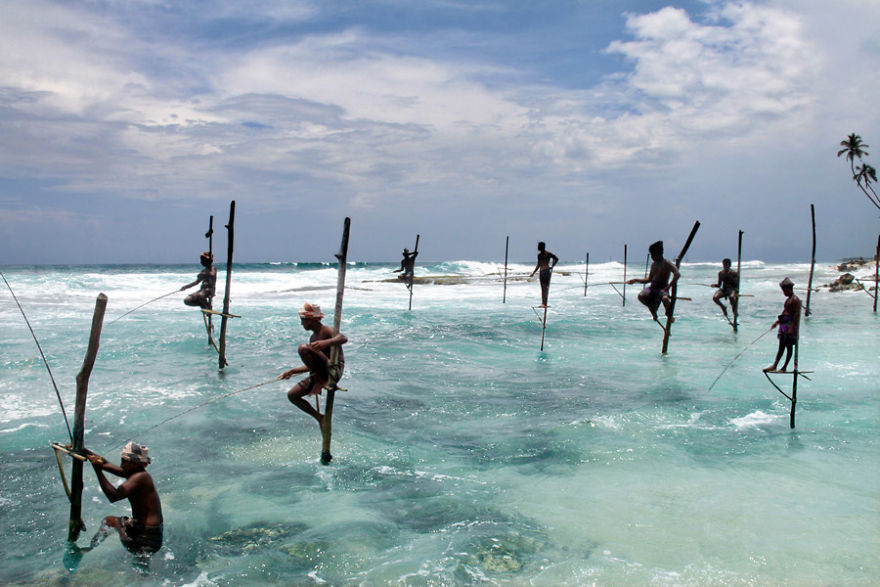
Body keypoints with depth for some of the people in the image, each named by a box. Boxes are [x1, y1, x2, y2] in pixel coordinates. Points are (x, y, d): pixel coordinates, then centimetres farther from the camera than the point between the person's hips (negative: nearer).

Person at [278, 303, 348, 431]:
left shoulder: (327, 331, -7)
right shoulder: (313, 337, 20)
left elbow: (343, 338, -31)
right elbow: (312, 365, 27)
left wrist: (326, 342, -48)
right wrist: (292, 371, 27)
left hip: (334, 371, -9)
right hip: (318, 374, 9)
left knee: (303, 348, -26)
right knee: (292, 395, 9)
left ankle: (319, 382, -17)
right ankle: (320, 418, 13)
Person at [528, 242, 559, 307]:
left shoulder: (548, 254, -5)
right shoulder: (539, 255, 15)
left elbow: (556, 259, -4)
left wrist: (551, 267, -11)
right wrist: (533, 273, 22)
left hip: (547, 271, -7)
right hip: (541, 272, 7)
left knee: (546, 287, -9)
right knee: (542, 288, 6)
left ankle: (545, 303, -12)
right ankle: (543, 303, 8)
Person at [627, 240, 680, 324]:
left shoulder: (667, 264, -8)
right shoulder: (653, 264, 13)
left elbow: (677, 274, -22)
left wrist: (668, 287, -27)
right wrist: (636, 280, 14)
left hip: (662, 288, -6)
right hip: (652, 287, 6)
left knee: (665, 298, -39)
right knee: (641, 296, -24)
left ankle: (669, 315, -4)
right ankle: (652, 309, 6)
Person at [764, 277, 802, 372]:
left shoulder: (795, 300, -13)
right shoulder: (788, 299, 17)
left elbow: (797, 315, -20)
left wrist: (792, 328, -25)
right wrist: (777, 321, 26)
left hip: (790, 324, -10)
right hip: (784, 324, 10)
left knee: (789, 346, -7)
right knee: (781, 346, 7)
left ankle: (784, 367, -8)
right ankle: (775, 365, 7)